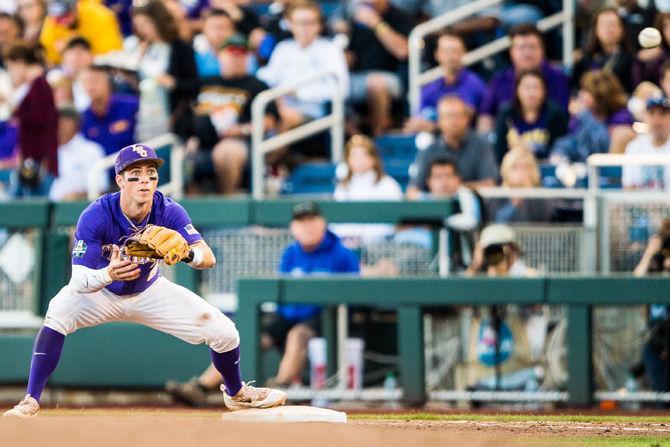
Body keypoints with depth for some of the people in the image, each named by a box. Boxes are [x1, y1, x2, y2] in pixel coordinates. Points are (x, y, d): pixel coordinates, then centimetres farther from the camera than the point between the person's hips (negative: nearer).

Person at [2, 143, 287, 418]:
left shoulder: (170, 212, -23)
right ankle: (30, 402, -26)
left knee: (224, 333, -6)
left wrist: (188, 253, -56)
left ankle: (236, 393, 26)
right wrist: (108, 274, -55)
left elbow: (209, 258, -31)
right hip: (102, 293, -3)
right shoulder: (95, 217, -31)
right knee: (59, 313, -35)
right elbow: (79, 281, -33)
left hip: (149, 292, 3)